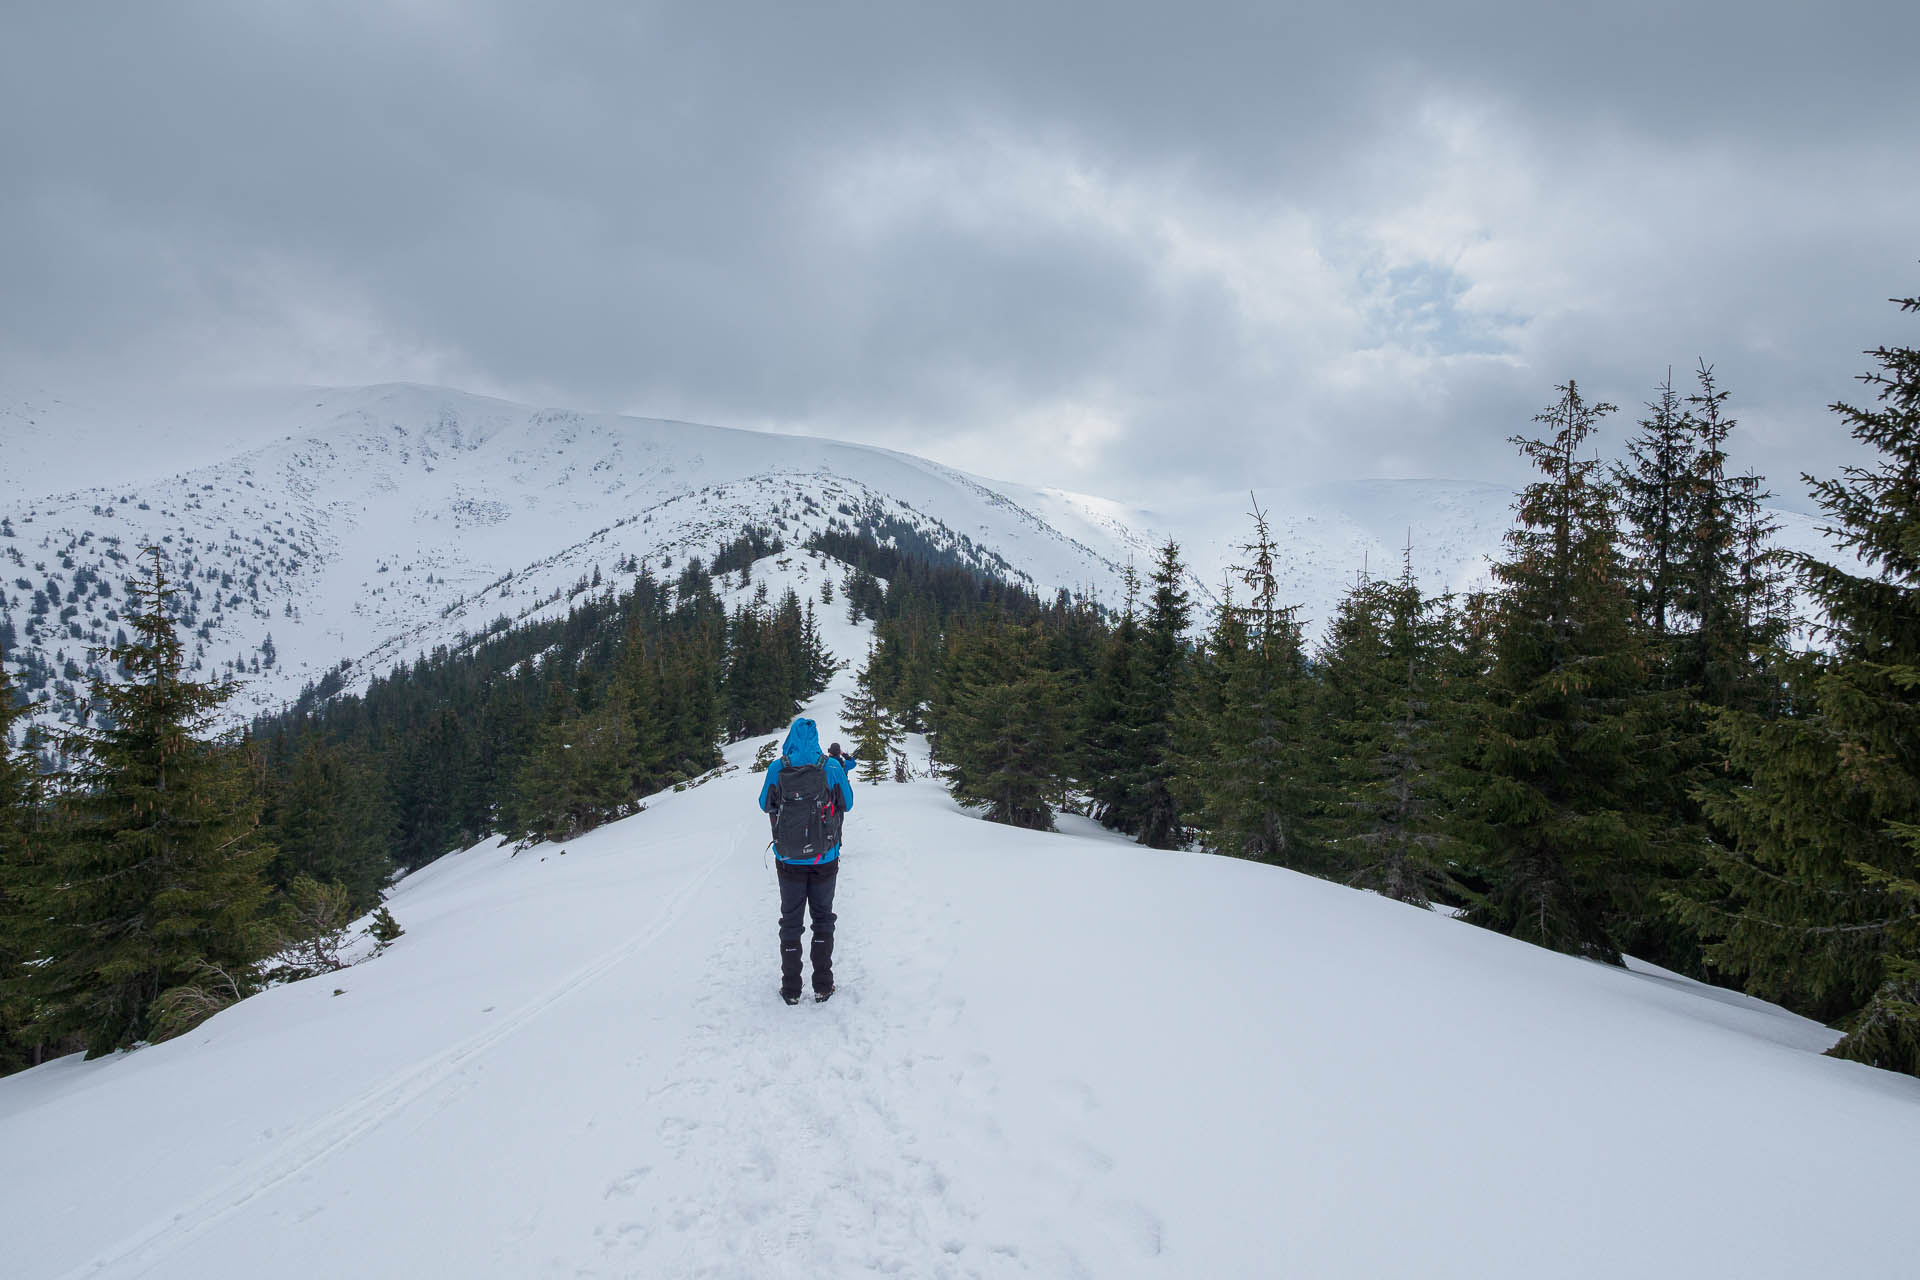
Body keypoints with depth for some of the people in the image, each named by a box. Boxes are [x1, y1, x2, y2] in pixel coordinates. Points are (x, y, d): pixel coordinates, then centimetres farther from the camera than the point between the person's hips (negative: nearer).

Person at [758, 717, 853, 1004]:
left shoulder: (777, 768, -9)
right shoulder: (831, 767, -10)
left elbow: (765, 805, 5)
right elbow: (847, 803, 3)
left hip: (789, 859, 0)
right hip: (825, 859, 0)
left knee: (791, 921, 13)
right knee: (822, 918, 16)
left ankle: (791, 990, 16)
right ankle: (823, 986, 16)